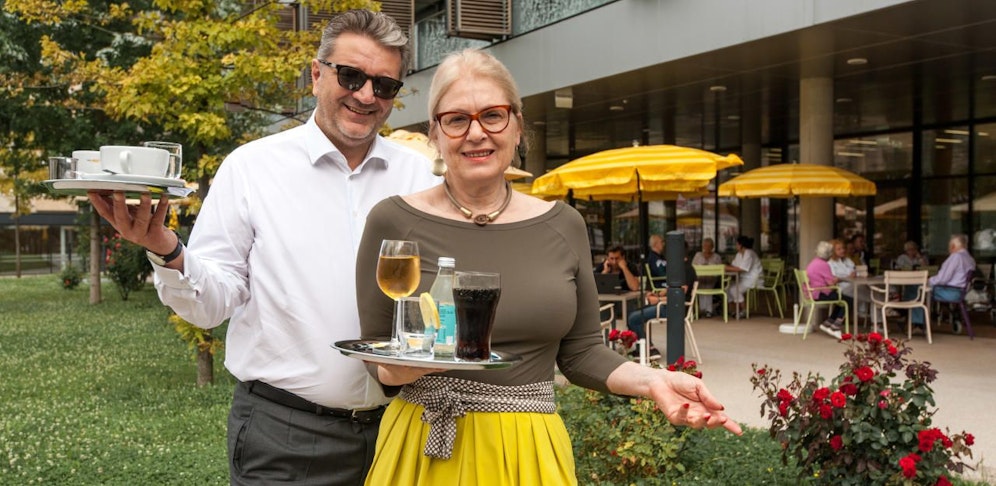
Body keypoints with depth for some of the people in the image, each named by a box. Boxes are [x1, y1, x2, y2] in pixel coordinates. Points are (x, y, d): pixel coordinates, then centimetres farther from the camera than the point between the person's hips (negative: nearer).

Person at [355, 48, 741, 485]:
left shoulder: (564, 226, 1)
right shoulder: (394, 221, -7)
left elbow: (579, 351, 6)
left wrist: (650, 380, -10)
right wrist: (401, 367, -23)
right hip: (427, 449, -2)